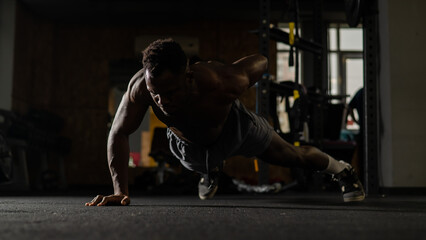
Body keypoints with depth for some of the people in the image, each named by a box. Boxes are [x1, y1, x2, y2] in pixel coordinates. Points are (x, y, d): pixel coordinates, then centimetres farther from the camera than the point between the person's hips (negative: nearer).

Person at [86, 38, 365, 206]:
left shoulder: (222, 83, -46)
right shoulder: (141, 86, -43)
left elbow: (261, 61, -25)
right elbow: (119, 134, -32)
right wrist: (120, 192, -40)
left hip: (234, 128, -2)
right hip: (187, 144, 2)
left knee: (293, 156, 17)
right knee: (205, 165, 38)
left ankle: (341, 169, 47)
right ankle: (212, 170, 78)